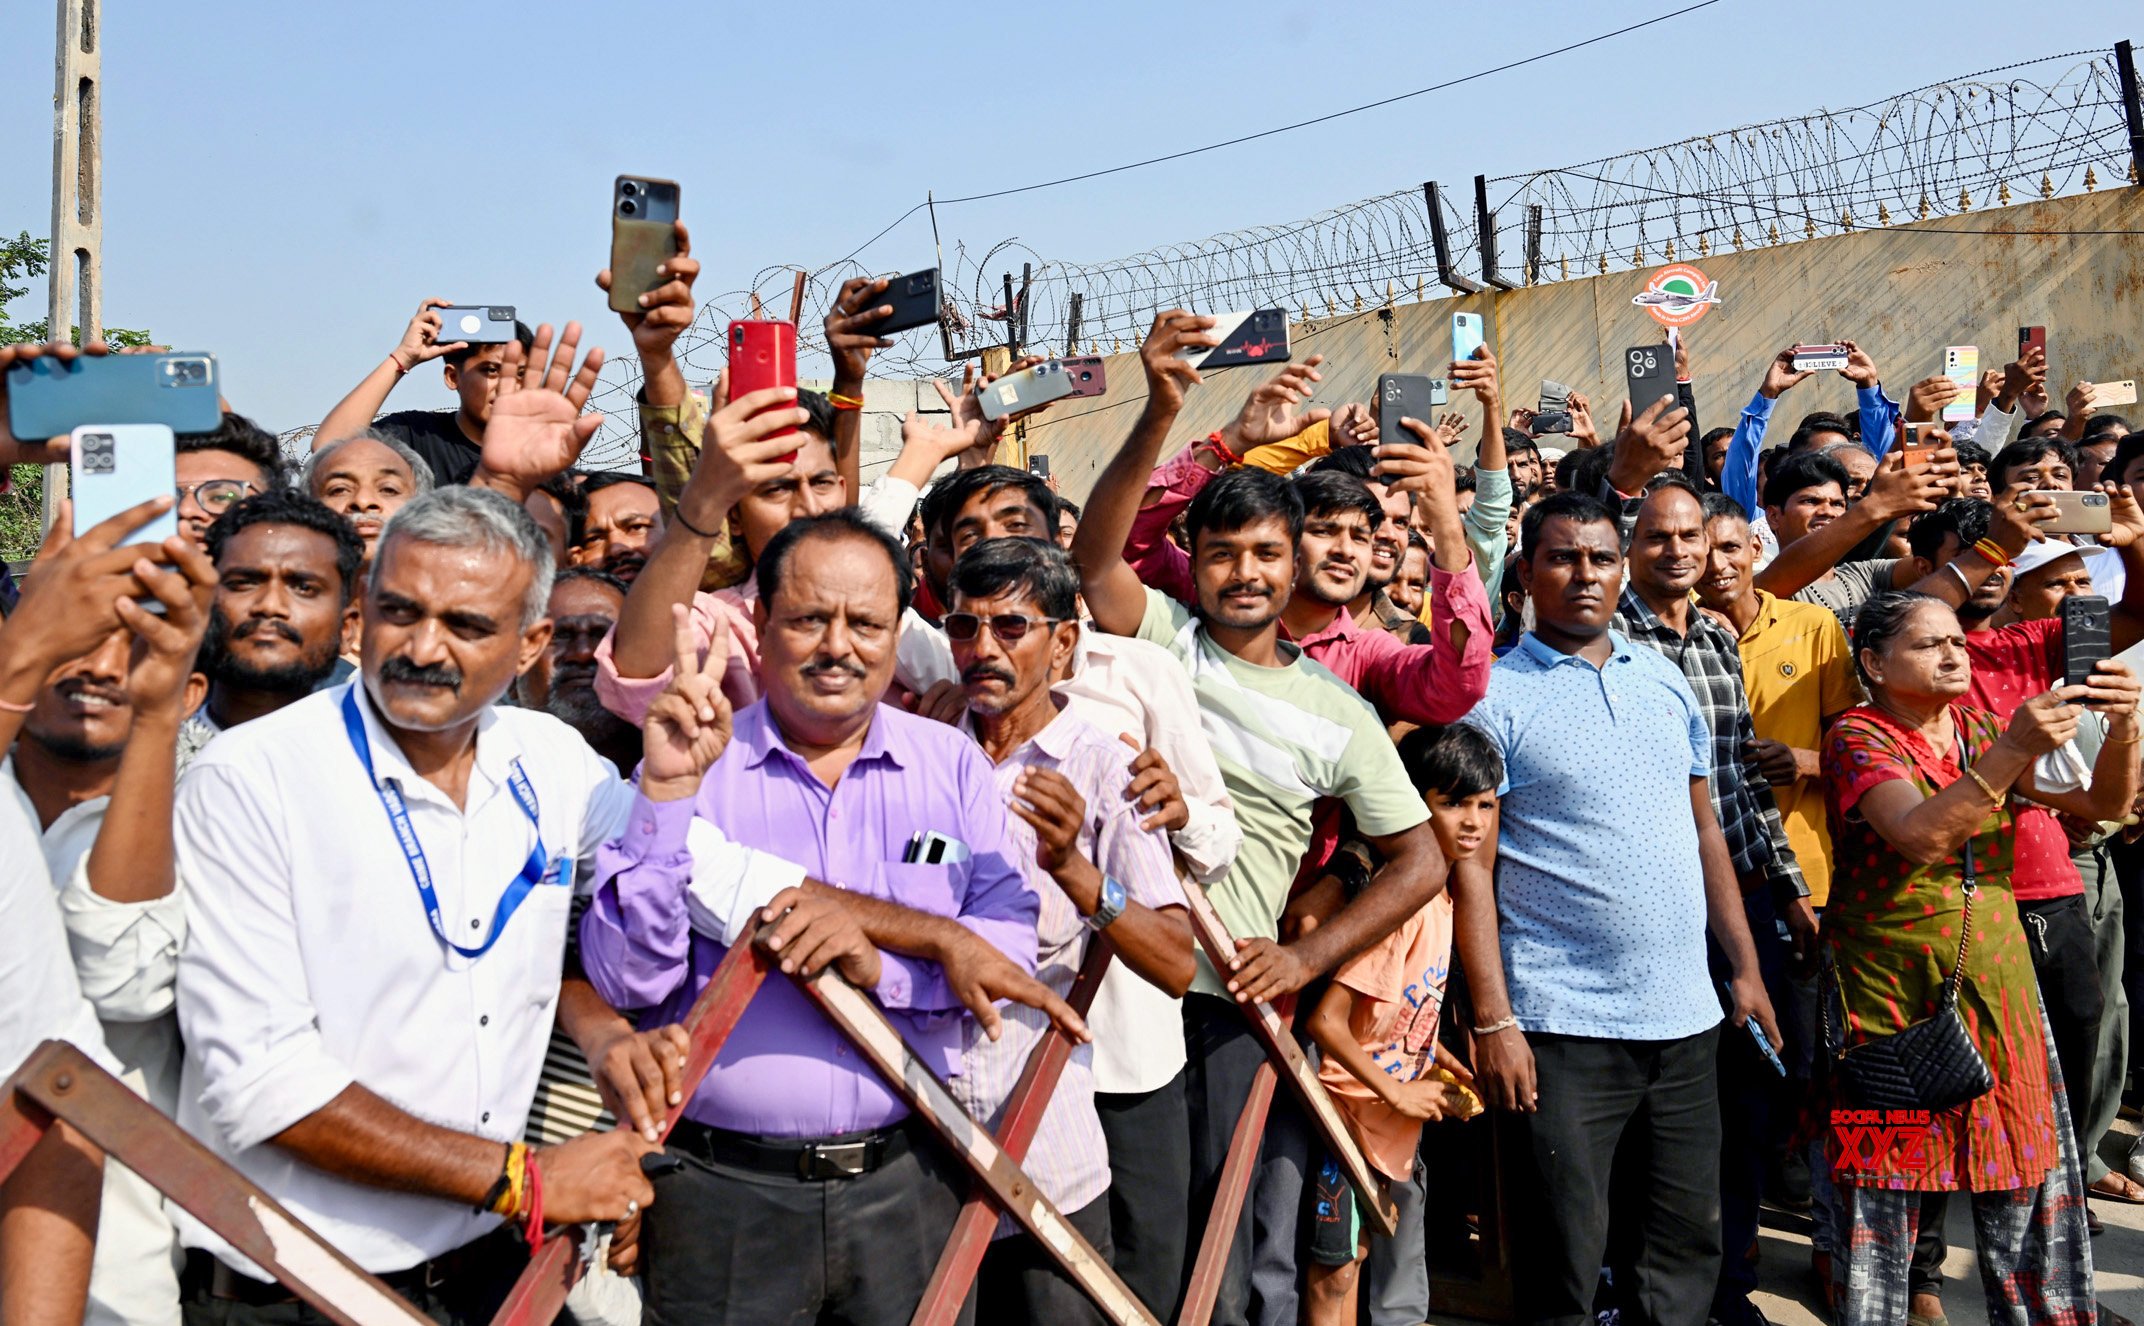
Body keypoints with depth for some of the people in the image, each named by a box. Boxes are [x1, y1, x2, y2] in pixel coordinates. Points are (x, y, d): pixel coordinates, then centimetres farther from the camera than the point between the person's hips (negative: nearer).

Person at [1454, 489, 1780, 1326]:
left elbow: (1705, 832, 18)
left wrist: (1745, 968, 12)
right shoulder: (1496, 695, -6)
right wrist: (1493, 1020, -14)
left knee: (1690, 1242, 14)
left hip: (1686, 1016, 5)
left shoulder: (1665, 681, 11)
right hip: (1563, 1028, -5)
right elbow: (1469, 864, -9)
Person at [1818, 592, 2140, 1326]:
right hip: (1891, 988, -5)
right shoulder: (1857, 738, -9)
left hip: (1995, 982, 5)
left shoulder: (1981, 729, 9)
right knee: (1888, 1179, 2)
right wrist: (2015, 751, -33)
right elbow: (1921, 834, -26)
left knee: (2025, 1167, 9)